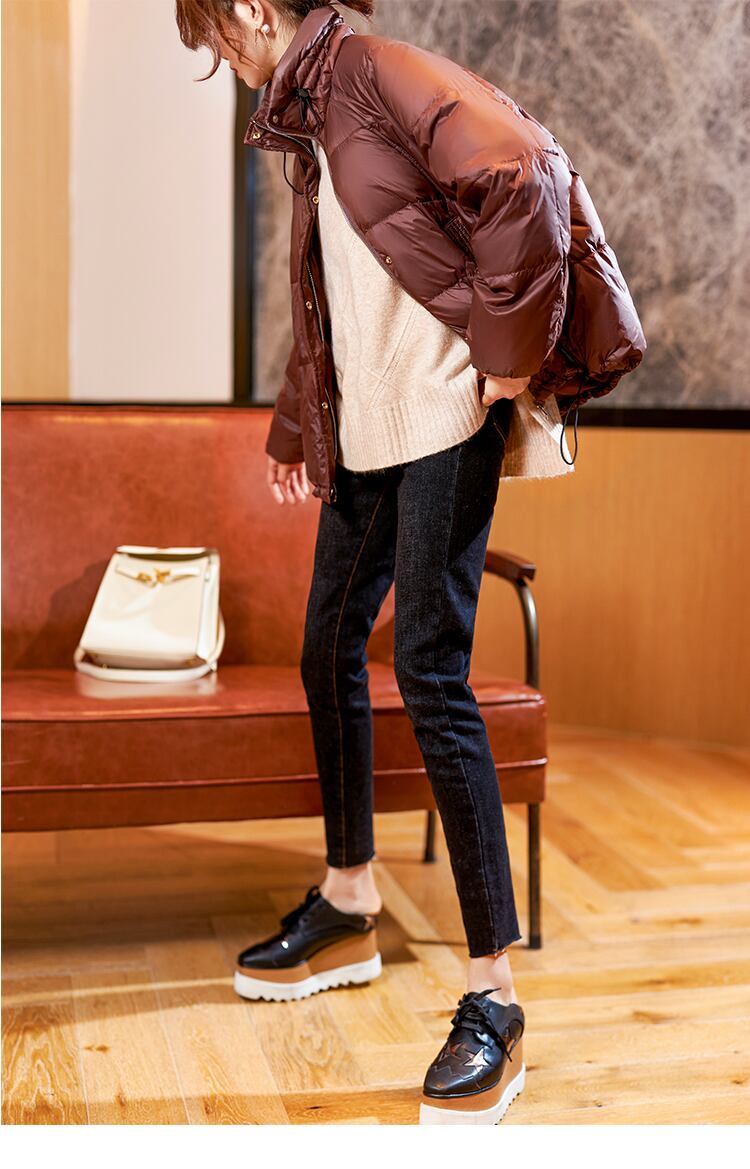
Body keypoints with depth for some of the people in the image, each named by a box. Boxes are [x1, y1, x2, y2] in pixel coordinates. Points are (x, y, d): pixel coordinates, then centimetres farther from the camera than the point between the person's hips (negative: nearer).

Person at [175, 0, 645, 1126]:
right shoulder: (309, 125, 22)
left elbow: (521, 177, -22)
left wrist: (509, 357, -18)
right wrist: (293, 429, 33)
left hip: (444, 416, -10)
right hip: (363, 430, 10)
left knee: (432, 673, -13)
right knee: (329, 646, 13)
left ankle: (494, 995, -5)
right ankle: (349, 910, 31)